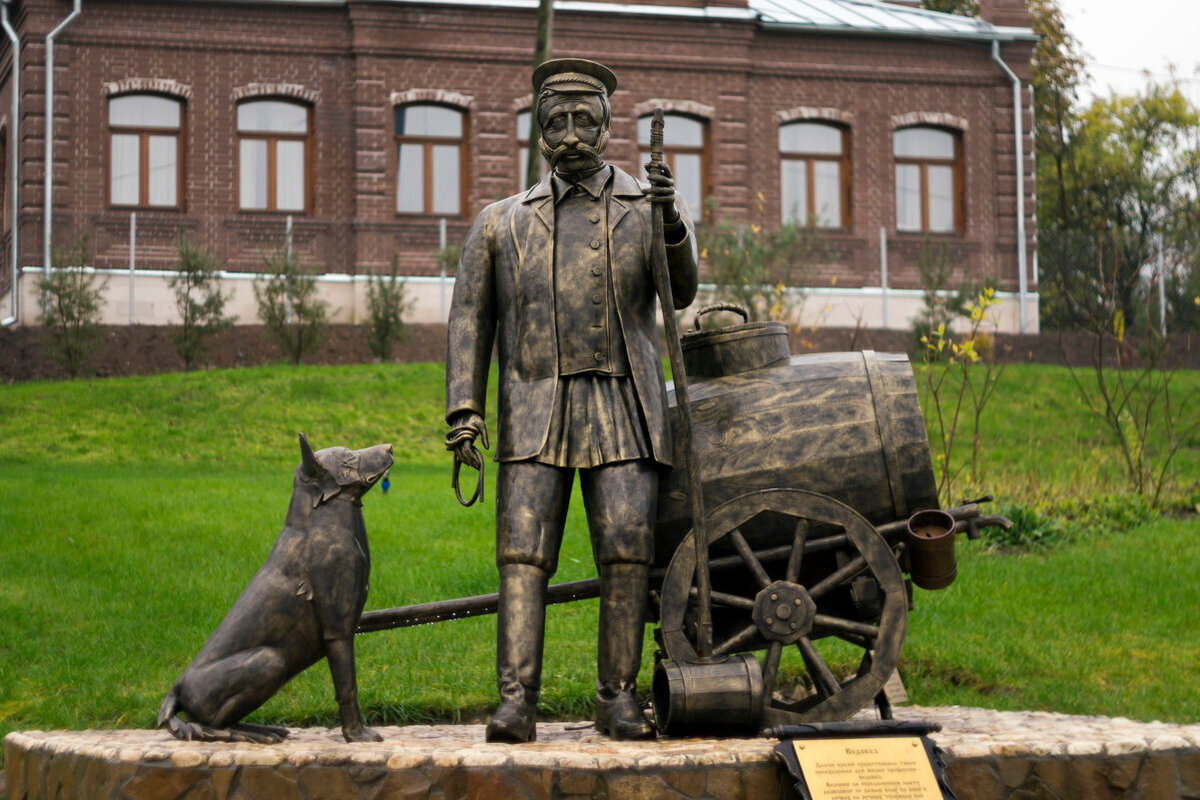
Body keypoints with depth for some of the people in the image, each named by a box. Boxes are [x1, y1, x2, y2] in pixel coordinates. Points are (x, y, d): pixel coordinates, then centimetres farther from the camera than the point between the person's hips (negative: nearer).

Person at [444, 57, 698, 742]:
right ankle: (517, 703, -11)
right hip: (535, 409, 1)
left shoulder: (653, 210, 10)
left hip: (624, 409, -1)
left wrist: (672, 227, -26)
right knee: (523, 552, -9)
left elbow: (681, 293, -6)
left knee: (627, 553, -8)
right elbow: (470, 319, 11)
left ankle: (619, 699, 1)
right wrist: (464, 408, -2)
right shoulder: (503, 222, 13)